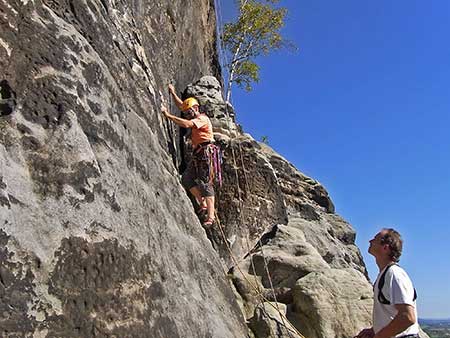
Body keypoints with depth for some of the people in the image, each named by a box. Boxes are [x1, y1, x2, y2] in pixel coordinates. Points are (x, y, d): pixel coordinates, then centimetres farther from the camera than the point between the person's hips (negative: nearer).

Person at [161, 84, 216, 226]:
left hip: (205, 152, -10)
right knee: (187, 179, 4)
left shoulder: (202, 118, -7)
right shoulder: (196, 119, 21)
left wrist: (167, 115, -22)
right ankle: (203, 205, 8)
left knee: (205, 184, -13)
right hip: (198, 155, 10)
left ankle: (210, 216, -14)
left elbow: (186, 124, -25)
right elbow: (182, 106, 32)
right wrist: (173, 93, 29)